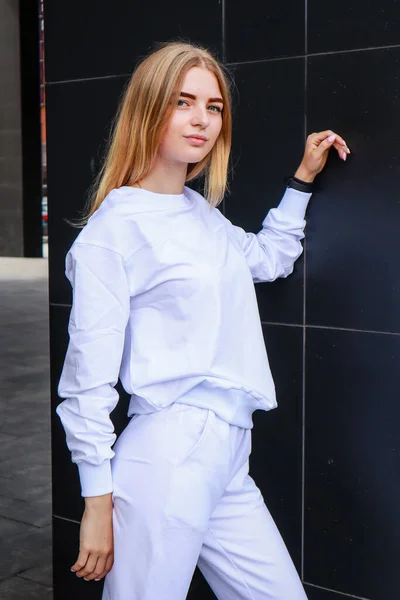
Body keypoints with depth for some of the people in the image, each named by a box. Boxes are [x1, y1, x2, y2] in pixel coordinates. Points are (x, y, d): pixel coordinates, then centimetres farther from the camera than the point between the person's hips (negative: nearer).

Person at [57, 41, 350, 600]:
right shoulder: (112, 229, -9)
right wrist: (98, 503, -9)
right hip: (168, 458, -8)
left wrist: (303, 178, 29)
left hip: (229, 459, 8)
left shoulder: (204, 214, 14)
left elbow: (270, 258, 35)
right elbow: (88, 380, -10)